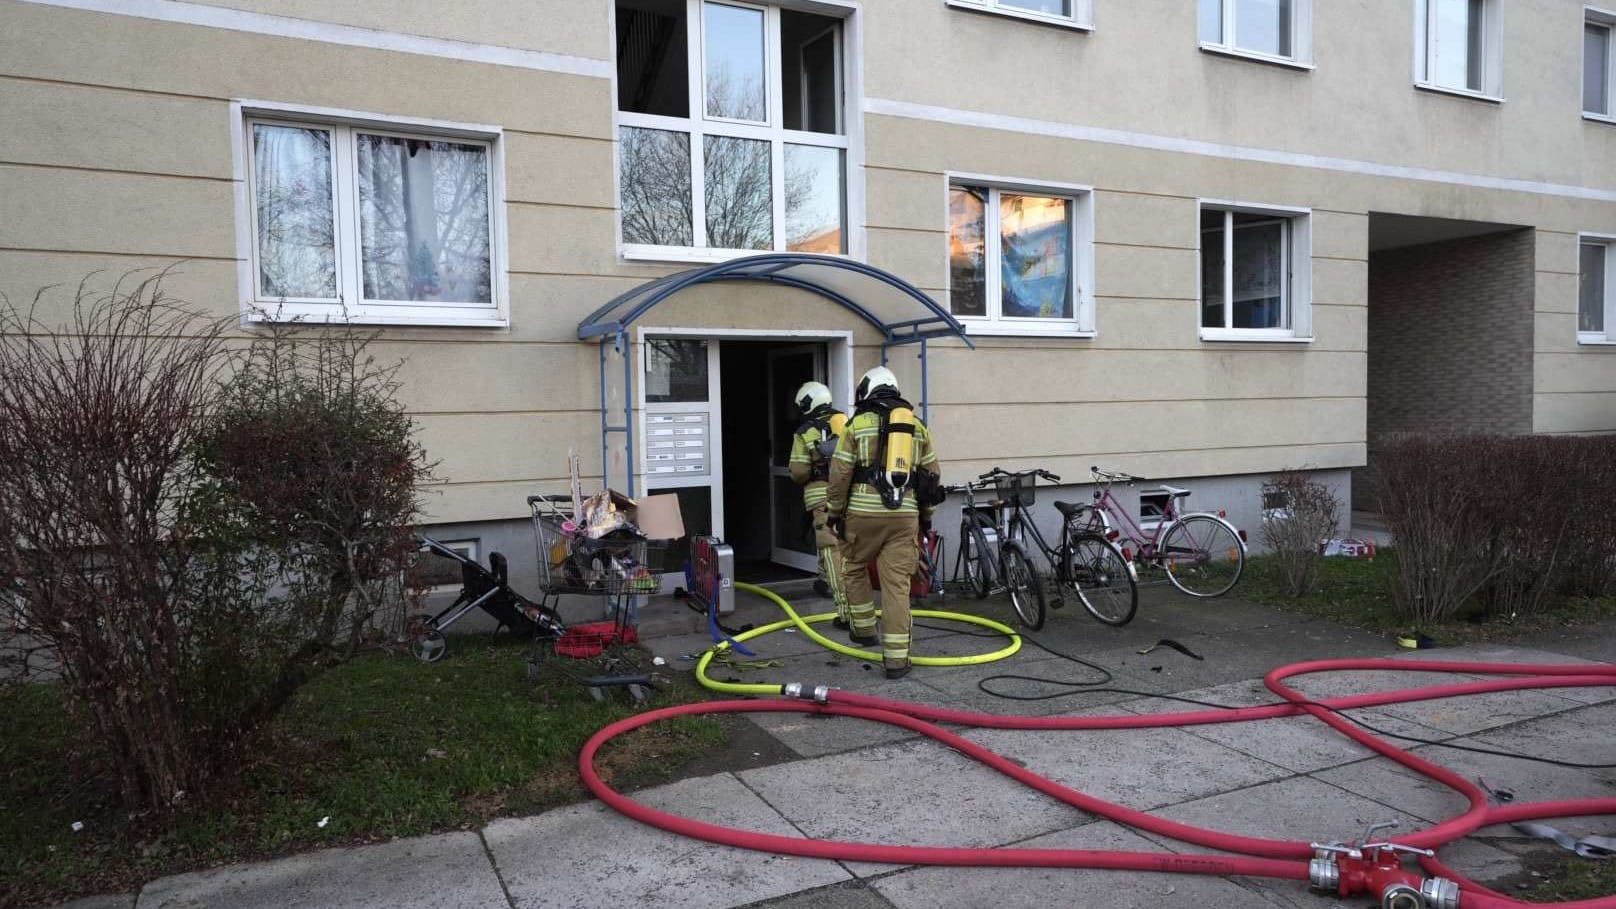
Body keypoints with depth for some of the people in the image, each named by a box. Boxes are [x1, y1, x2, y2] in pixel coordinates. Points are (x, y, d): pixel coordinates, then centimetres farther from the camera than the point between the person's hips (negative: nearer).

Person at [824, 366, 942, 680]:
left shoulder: (858, 424, 2)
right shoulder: (918, 426, 13)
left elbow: (840, 474, -2)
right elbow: (932, 476, 15)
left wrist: (835, 513, 7)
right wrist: (926, 515, 24)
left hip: (864, 512, -2)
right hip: (904, 514, 2)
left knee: (855, 569, 22)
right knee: (896, 585, 3)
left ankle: (864, 629, 32)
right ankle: (896, 658, 2)